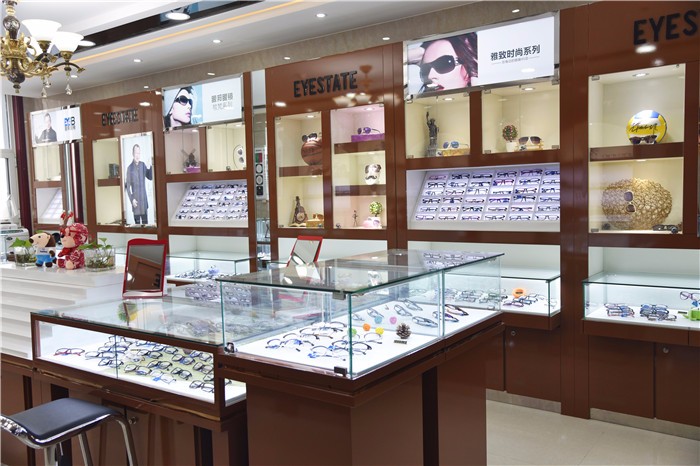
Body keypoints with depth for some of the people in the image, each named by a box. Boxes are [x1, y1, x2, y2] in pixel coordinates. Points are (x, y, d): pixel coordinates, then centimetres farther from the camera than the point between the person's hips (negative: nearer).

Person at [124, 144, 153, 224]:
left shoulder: (143, 165, 2)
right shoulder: (130, 168, -8)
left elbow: (150, 177, 4)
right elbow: (128, 186, -5)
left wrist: (151, 166, -10)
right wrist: (131, 199, -12)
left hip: (144, 199, 3)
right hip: (135, 201, -3)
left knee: (145, 223, 8)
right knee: (137, 223, 3)